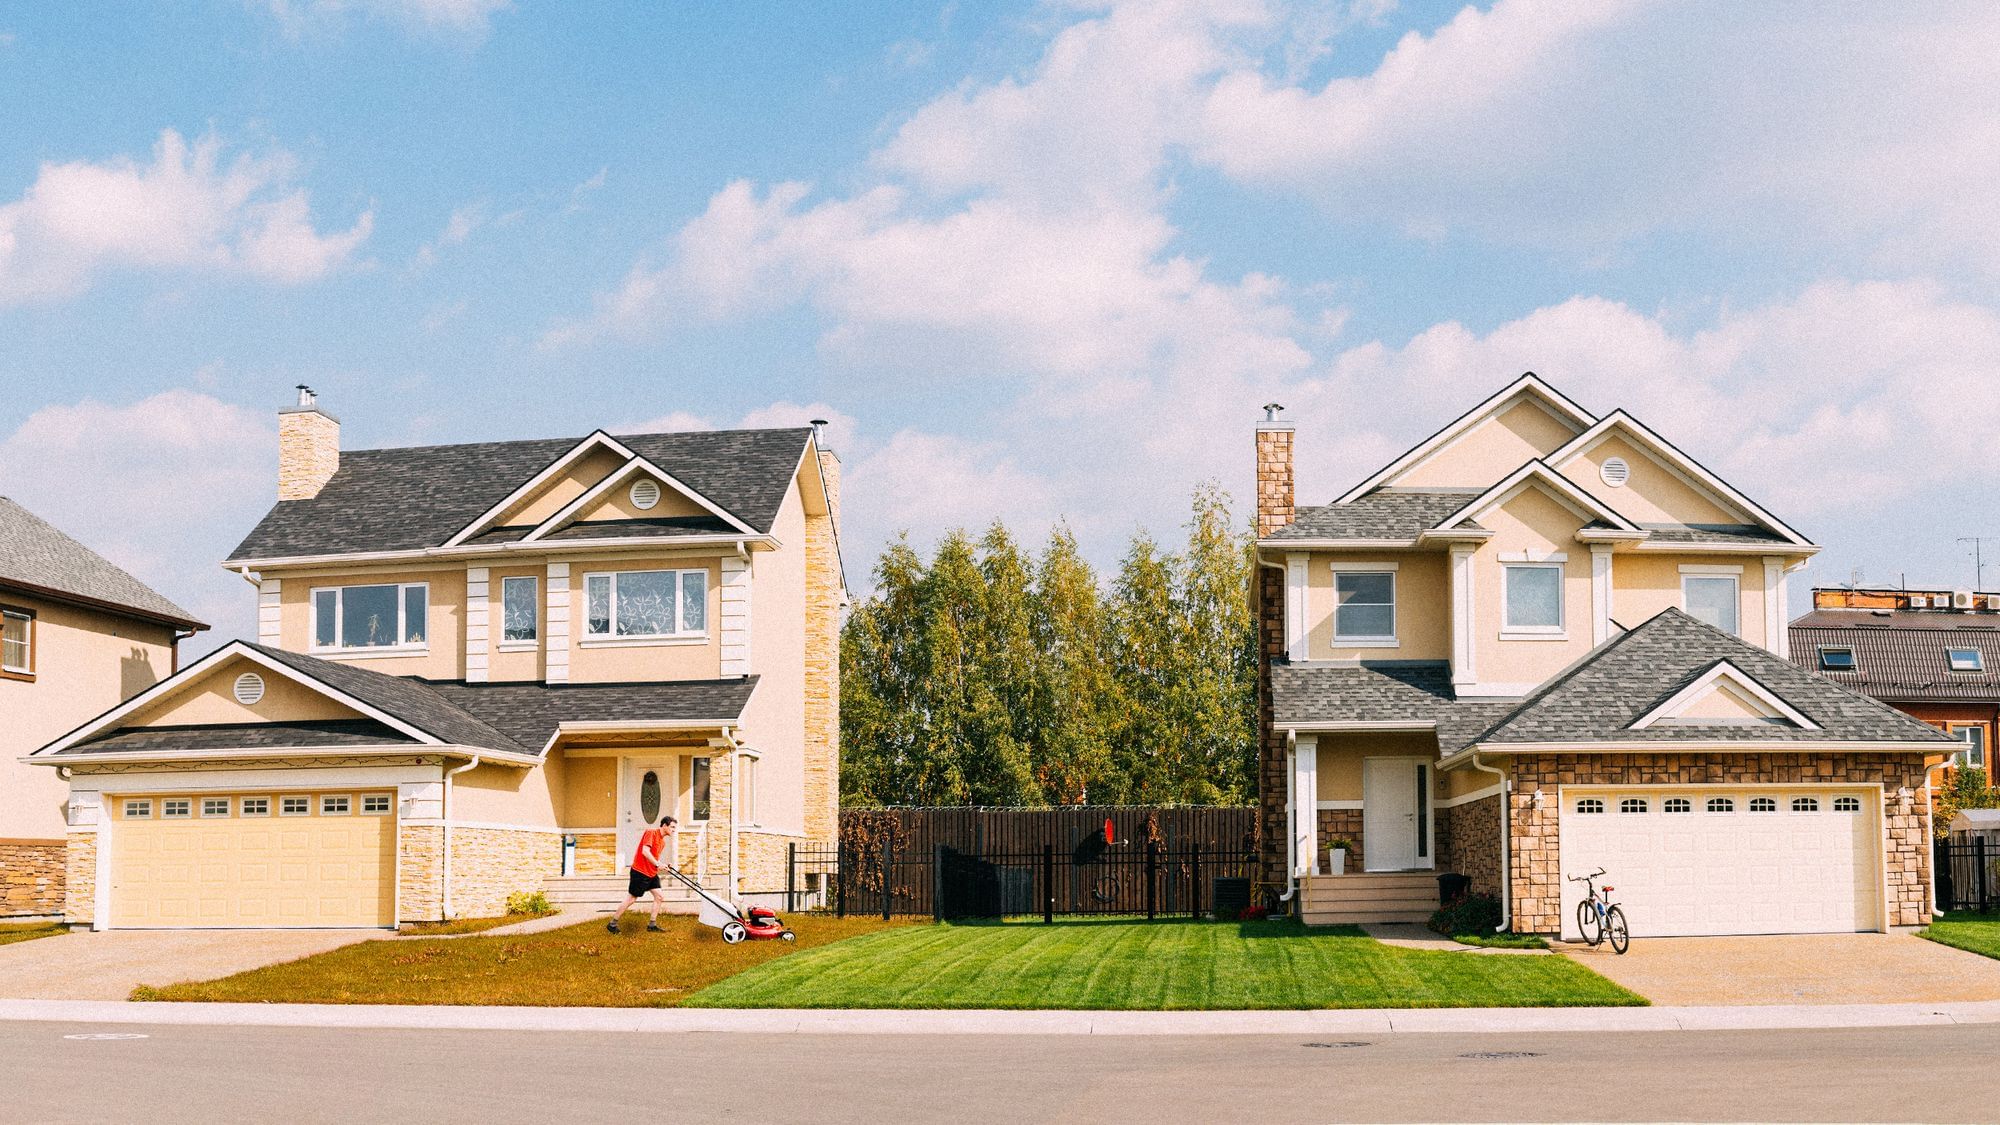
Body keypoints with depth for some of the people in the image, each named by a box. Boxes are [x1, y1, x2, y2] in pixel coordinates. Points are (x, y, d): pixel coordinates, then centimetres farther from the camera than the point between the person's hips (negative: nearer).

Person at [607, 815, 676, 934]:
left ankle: (652, 925, 11)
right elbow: (645, 851, -25)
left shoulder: (663, 842, 13)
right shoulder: (651, 833, -15)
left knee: (660, 897, 3)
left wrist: (664, 865, 1)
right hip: (640, 871, -9)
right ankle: (612, 923, 8)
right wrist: (658, 864, -29)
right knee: (631, 898, -2)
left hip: (652, 874, 9)